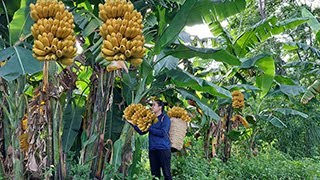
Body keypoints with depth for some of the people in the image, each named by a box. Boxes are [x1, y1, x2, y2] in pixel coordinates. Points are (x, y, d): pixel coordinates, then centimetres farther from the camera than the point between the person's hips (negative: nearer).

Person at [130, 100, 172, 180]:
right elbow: (141, 131, 14)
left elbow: (163, 133, -14)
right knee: (155, 173, 9)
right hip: (152, 149, 6)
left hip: (163, 149, -6)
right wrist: (133, 124, 2)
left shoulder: (165, 118, -1)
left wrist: (149, 128, -10)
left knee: (166, 172, -5)